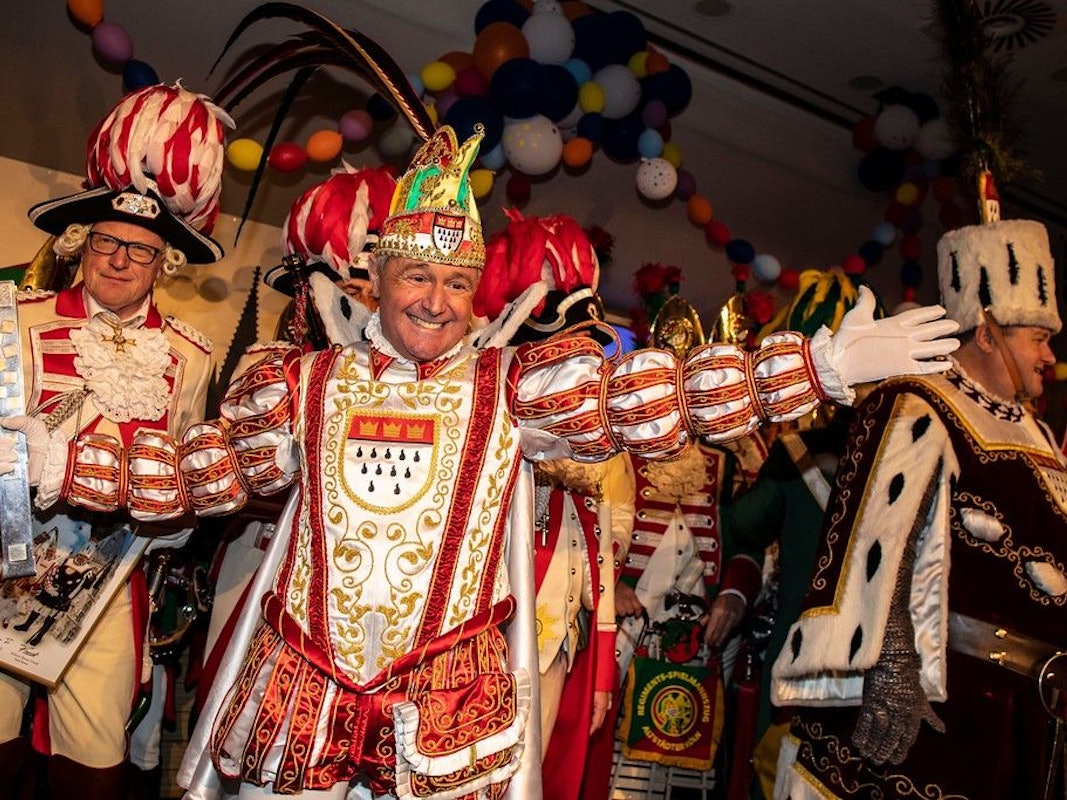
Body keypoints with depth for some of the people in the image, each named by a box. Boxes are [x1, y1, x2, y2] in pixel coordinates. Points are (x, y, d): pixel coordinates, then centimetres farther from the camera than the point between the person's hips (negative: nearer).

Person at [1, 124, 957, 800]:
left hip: (450, 699, -1)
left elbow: (647, 397, -8)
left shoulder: (515, 386, -1)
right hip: (302, 685, 2)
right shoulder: (306, 385, 5)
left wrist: (822, 364, -15)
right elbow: (202, 466, 9)